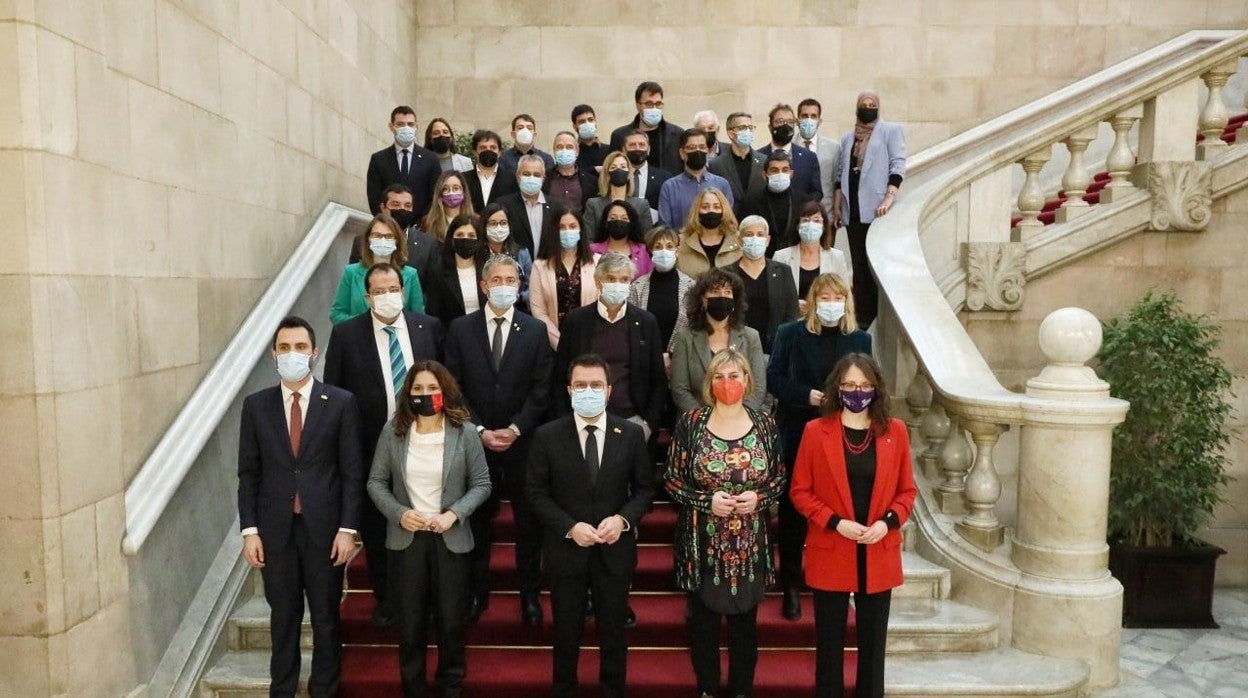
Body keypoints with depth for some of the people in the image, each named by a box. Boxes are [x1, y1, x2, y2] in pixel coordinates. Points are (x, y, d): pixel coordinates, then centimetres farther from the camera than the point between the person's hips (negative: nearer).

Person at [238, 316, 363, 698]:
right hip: (275, 528, 2)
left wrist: (348, 528, -8)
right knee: (283, 617, 13)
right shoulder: (256, 405, 3)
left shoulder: (341, 402, -3)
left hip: (324, 526, -1)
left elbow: (352, 472, -3)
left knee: (326, 616, 10)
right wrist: (249, 530, -2)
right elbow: (248, 474, 4)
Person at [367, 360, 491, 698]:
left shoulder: (464, 432, -7)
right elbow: (376, 482, 1)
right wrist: (399, 513, -14)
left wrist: (454, 514, -16)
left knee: (450, 620, 10)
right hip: (406, 538, 1)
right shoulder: (393, 432, -3)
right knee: (410, 622, 11)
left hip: (451, 539, -1)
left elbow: (481, 484, -3)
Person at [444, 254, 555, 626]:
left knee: (529, 522, 8)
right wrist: (479, 431, -9)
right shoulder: (460, 329, 1)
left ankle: (529, 593, 23)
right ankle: (477, 591, 27)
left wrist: (515, 429, -12)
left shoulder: (536, 331, 0)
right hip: (475, 440, 1)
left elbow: (542, 389, -3)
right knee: (477, 519, 12)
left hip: (522, 440, 0)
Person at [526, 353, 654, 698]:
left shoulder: (631, 434, -4)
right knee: (566, 633, 14)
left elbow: (644, 489, 2)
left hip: (614, 550, 1)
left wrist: (623, 519, -16)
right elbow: (537, 493, -4)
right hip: (566, 549, -1)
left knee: (613, 631, 15)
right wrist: (570, 527, -17)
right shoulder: (547, 436, -7)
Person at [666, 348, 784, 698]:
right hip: (702, 543, -1)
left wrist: (759, 497, -13)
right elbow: (672, 480, -3)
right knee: (703, 621, 12)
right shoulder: (690, 423, -7)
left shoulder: (764, 423, -1)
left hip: (750, 544, 1)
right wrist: (707, 500, -17)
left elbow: (779, 478, 6)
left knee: (745, 621, 14)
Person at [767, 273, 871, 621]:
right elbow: (774, 378, -2)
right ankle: (791, 585, 18)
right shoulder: (790, 333, 2)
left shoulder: (860, 339, 7)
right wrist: (807, 395, -16)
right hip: (798, 435, -1)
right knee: (793, 512, 5)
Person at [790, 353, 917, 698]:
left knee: (873, 640, 12)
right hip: (830, 553, -2)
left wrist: (887, 522, -11)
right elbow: (800, 491, -3)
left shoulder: (895, 430, 0)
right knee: (830, 640, 9)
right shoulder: (816, 431, -6)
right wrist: (836, 523, -15)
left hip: (879, 555, 2)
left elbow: (907, 490, 6)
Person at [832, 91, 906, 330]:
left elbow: (898, 164, -5)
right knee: (859, 267, 6)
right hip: (853, 212, 5)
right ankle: (863, 317, 10)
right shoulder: (847, 138, 19)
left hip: (878, 211, -5)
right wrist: (836, 207, 10)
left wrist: (889, 196, -17)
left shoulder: (891, 130, 5)